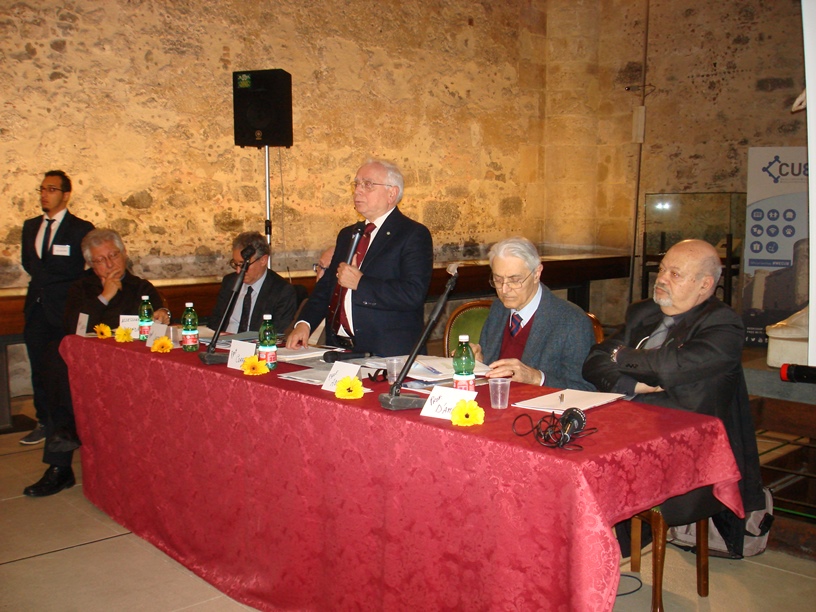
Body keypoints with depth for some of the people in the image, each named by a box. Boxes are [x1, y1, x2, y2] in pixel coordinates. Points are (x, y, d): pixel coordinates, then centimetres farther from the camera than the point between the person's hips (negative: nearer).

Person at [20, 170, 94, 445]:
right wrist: (42, 281, 13)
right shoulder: (30, 226, 14)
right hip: (36, 308, 6)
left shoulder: (81, 229, -5)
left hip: (64, 309, -6)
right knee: (39, 370, 11)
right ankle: (45, 423, 22)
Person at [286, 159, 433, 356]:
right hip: (338, 347, 6)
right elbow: (325, 286, 20)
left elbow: (413, 294, -17)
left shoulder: (414, 235, -4)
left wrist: (360, 282, -15)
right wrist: (305, 323, 4)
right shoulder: (347, 234, 21)